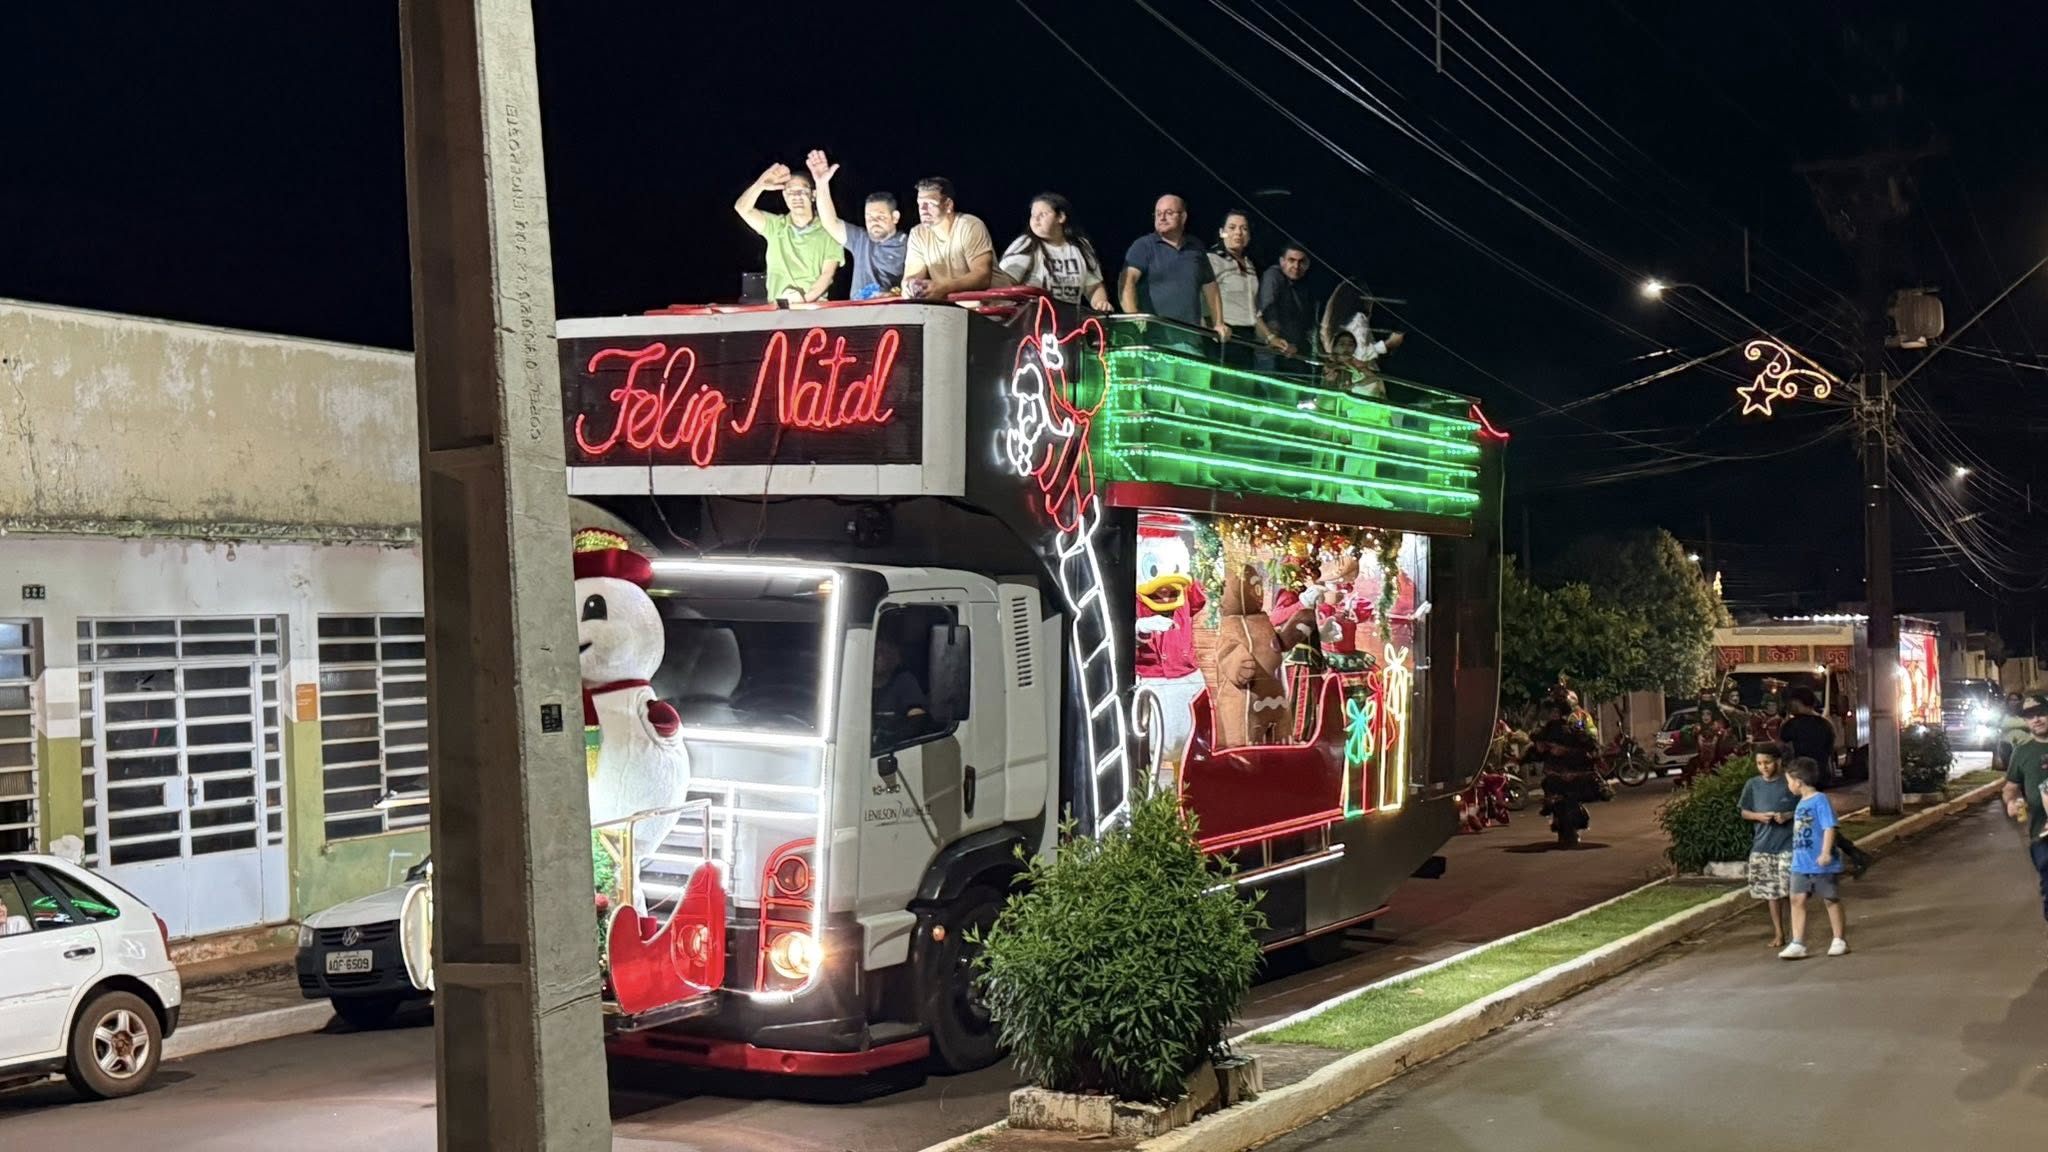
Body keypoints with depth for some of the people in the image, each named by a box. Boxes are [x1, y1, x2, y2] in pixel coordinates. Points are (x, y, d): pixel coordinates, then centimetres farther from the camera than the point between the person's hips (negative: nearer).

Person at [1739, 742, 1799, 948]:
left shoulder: (1790, 783, -5)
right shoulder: (1752, 785, 3)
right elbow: (1744, 812, 10)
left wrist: (1789, 815, -16)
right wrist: (1758, 816, -10)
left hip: (1788, 844, -3)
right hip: (1762, 846, 3)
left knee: (1791, 890, -7)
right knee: (1772, 892, 9)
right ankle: (1778, 933, 19)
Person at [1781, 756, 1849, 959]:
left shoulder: (1820, 800, -13)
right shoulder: (1801, 803, 11)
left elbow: (1829, 827, -20)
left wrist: (1826, 853, -26)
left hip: (1820, 864, -8)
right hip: (1800, 864, 8)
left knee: (1831, 899, 6)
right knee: (1797, 899, 0)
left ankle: (1840, 941, 17)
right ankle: (1798, 944, 0)